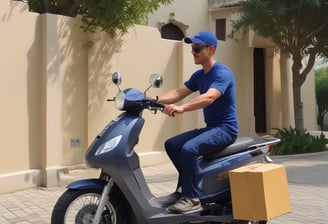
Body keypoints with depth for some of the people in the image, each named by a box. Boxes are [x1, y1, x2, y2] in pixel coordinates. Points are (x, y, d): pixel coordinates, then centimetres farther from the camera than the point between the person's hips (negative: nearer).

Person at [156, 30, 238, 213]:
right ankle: (185, 186, 14)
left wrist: (182, 108, -47)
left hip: (225, 129, -9)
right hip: (210, 127, 9)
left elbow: (209, 97, -33)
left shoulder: (222, 73, -15)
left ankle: (192, 198, -18)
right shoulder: (199, 75, 14)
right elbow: (179, 92, 5)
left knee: (189, 149, -29)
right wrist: (156, 100, -13)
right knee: (172, 145, 4)